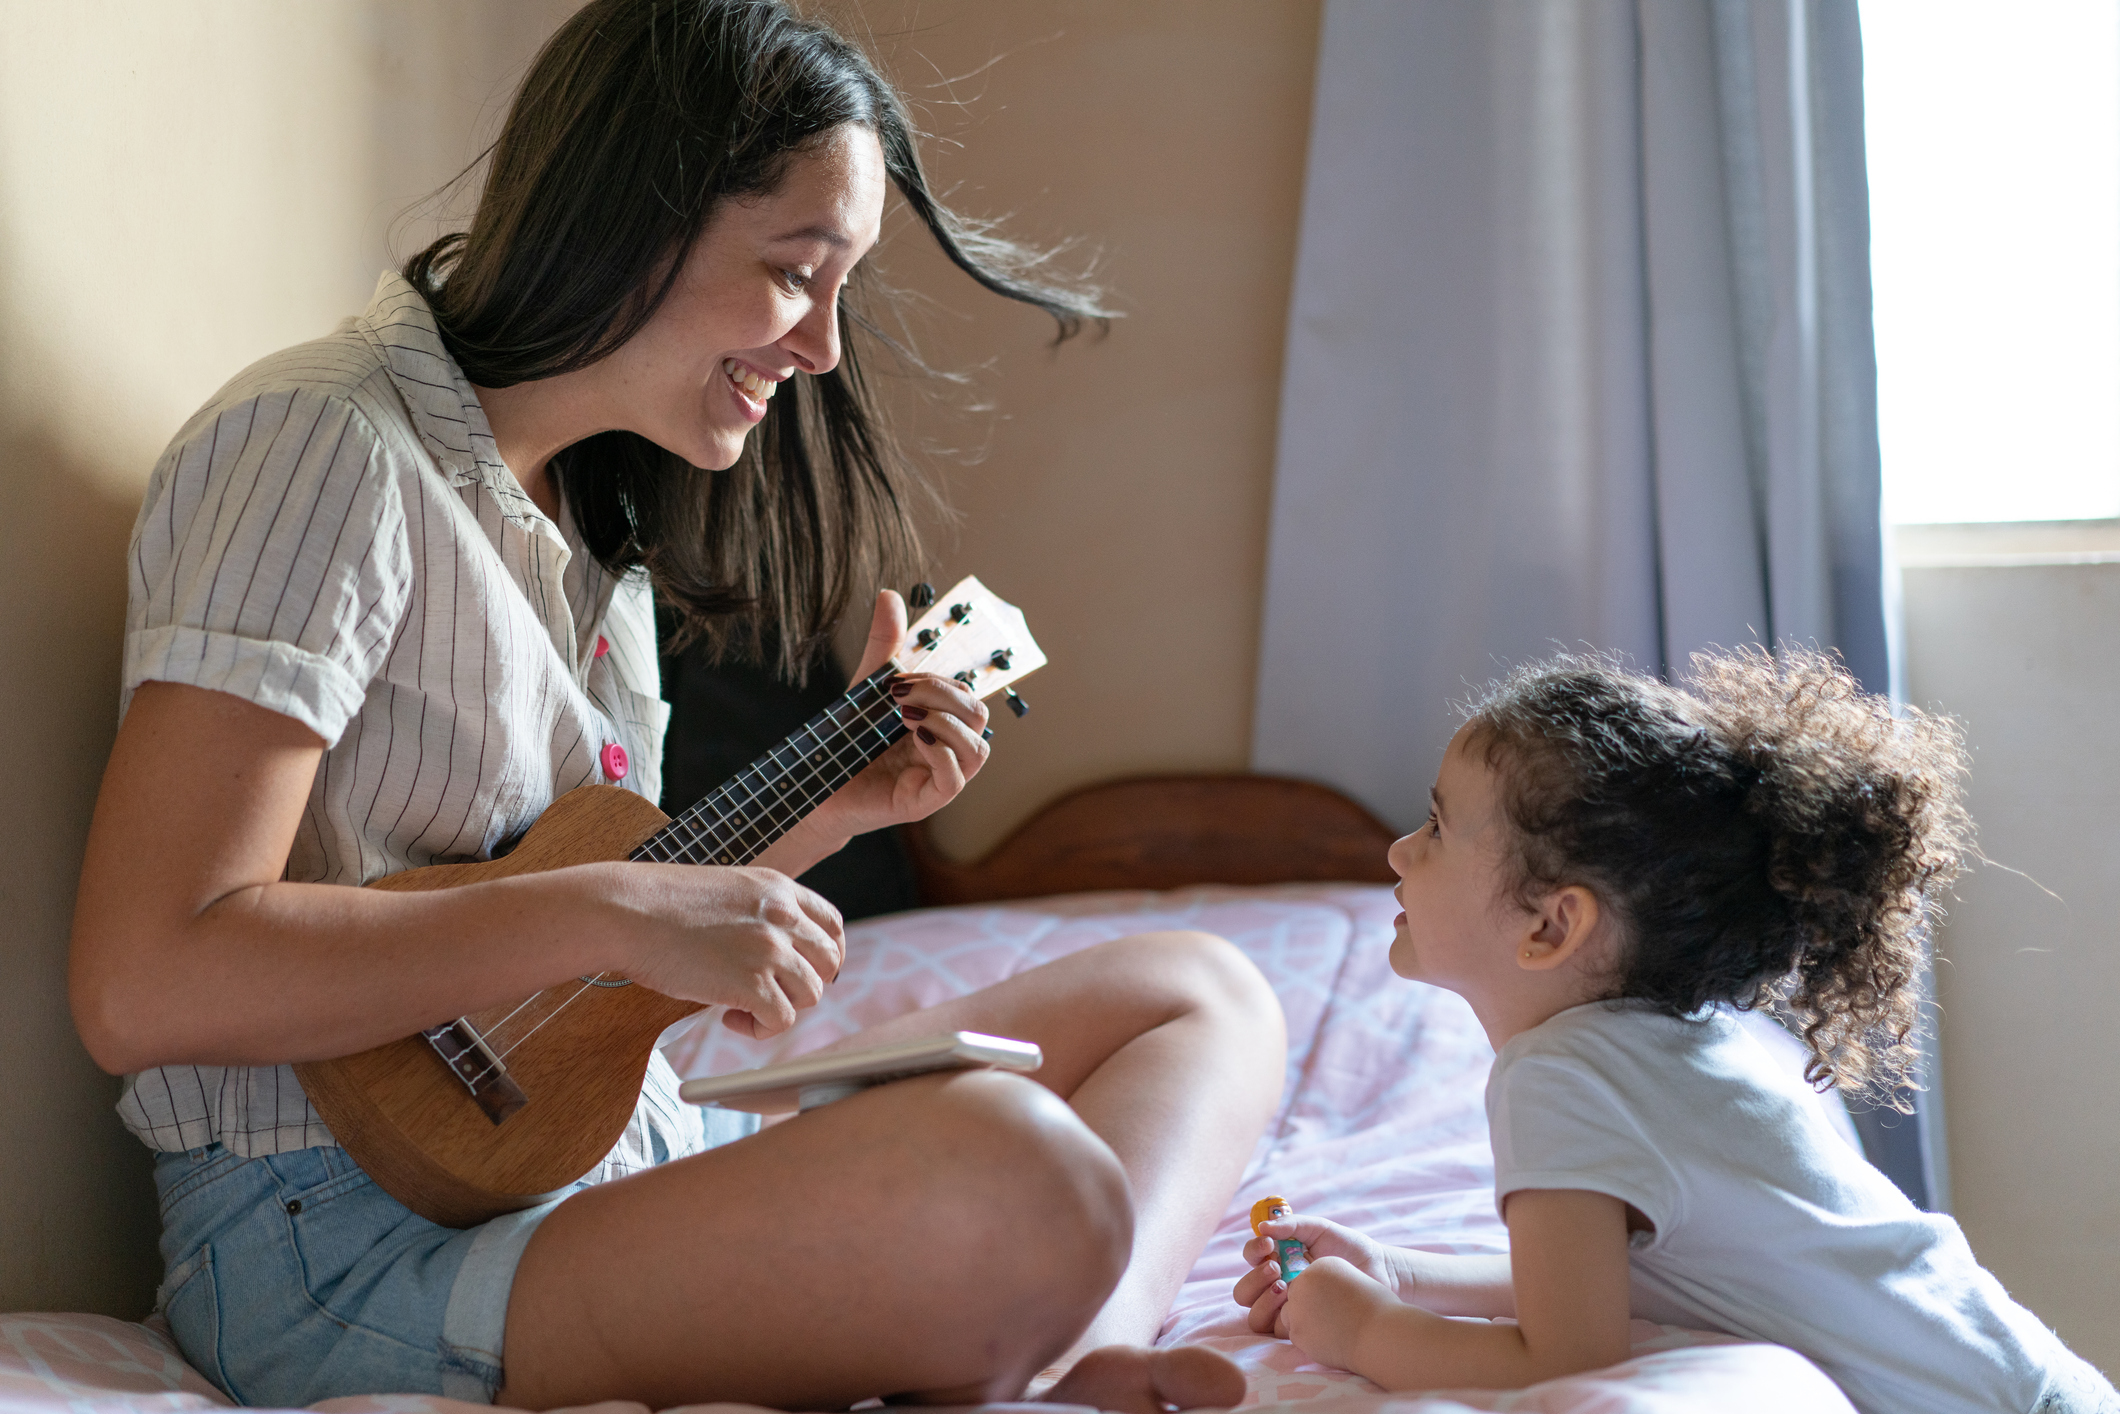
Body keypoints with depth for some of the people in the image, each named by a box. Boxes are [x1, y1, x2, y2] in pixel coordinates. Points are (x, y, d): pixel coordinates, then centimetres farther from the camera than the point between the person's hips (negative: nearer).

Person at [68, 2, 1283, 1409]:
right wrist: (614, 909, -24)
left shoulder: (592, 512, 16)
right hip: (349, 1230, -10)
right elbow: (141, 986, -23)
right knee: (1018, 1181, -35)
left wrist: (831, 805, 9)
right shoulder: (325, 450, -13)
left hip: (619, 1151, 10)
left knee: (1206, 992, 7)